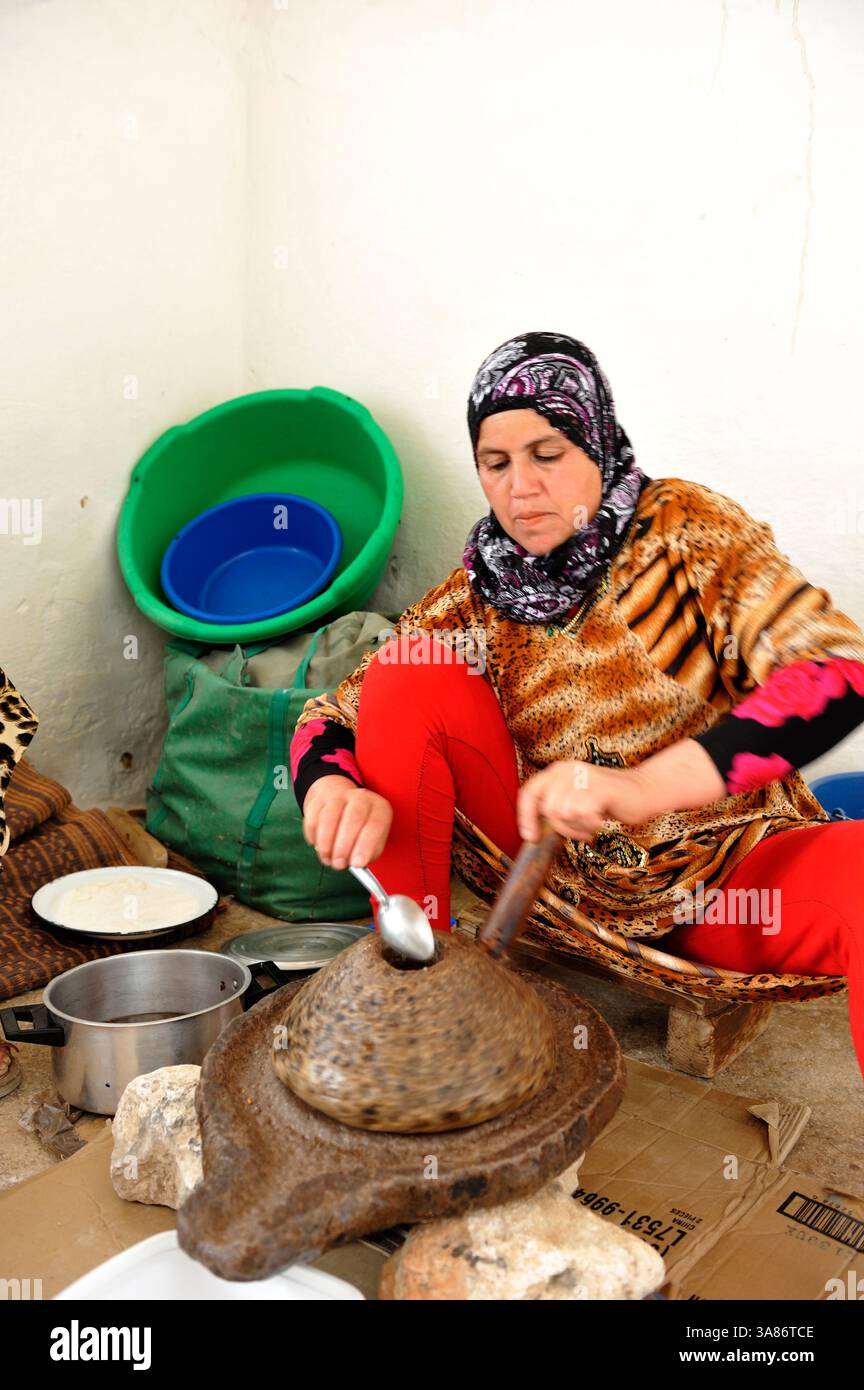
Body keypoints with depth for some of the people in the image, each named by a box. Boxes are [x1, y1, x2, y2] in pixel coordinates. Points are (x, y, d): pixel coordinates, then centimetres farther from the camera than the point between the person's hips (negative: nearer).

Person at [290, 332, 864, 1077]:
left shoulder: (684, 526, -7)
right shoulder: (476, 597, 1)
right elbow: (330, 719, -2)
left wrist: (643, 785, -35)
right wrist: (333, 792, -29)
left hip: (729, 878, -2)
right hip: (567, 882, 3)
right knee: (406, 674, -14)